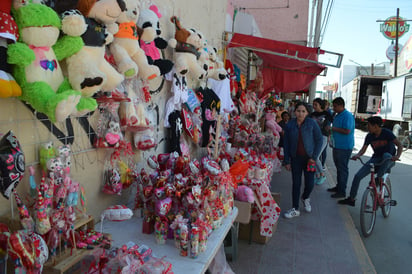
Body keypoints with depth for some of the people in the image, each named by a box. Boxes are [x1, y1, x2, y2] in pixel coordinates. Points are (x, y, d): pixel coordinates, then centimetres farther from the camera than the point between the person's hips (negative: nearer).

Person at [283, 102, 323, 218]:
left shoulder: (312, 123, -7)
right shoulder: (289, 125, -2)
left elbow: (319, 140, -3)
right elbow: (286, 144, 2)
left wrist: (314, 156, -10)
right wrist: (287, 161, 1)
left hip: (308, 158, -1)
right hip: (295, 158, 1)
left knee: (309, 183, 1)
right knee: (296, 183, 5)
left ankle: (305, 197, 35)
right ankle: (295, 209, 18)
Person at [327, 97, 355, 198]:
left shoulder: (347, 116, -16)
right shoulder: (337, 115, 14)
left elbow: (347, 131, -25)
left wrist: (333, 128, -17)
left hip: (344, 147, -10)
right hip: (337, 146, 10)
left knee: (343, 169, -3)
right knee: (338, 167, 18)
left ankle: (342, 191, 4)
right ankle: (338, 186, 30)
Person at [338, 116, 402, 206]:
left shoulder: (386, 133, -14)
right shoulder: (369, 136, -1)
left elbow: (399, 144, -19)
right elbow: (363, 149, -2)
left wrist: (397, 156, -38)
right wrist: (357, 155, -25)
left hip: (389, 159, -4)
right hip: (376, 158, 4)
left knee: (386, 155, -42)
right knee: (357, 176, -11)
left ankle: (378, 178, -23)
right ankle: (351, 199, 1)